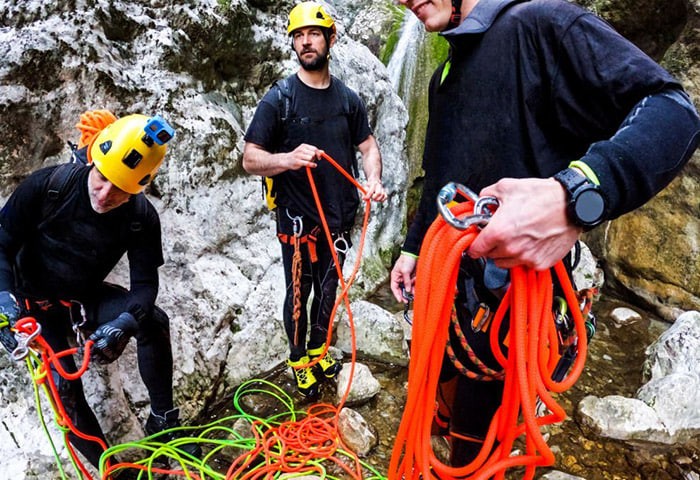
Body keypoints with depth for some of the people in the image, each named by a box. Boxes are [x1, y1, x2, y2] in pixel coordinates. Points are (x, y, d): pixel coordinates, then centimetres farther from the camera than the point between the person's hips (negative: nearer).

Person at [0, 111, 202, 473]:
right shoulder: (47, 185, -25)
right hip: (36, 304, -1)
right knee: (64, 388, -19)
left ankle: (163, 420, -5)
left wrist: (122, 324, -39)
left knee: (154, 322, -25)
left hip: (85, 298, 2)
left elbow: (145, 284, -19)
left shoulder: (142, 218, -21)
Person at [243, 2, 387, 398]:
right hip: (298, 217, -3)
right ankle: (299, 361, 30)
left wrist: (374, 180, -13)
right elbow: (250, 159, -10)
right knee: (299, 291, 8)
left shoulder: (348, 98, 4)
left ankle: (319, 350, 39)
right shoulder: (279, 98, -8)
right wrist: (288, 159, -30)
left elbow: (368, 145, 9)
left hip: (340, 215, 4)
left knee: (328, 287, 17)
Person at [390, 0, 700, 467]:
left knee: (474, 446, 10)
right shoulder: (445, 77, 14)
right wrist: (412, 248, 23)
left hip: (509, 299, -7)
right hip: (445, 284, 8)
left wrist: (574, 196, -41)